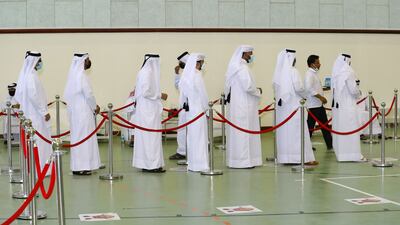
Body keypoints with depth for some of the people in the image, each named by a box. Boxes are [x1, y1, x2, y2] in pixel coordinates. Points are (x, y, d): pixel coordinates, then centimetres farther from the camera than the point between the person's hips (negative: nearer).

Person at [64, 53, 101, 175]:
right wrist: (95, 107, -2)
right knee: (83, 137, -5)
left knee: (77, 136, 13)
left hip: (75, 109, 9)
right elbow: (88, 94, -18)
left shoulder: (73, 74, 10)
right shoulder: (82, 75, -17)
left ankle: (78, 165, 18)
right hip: (83, 110, -9)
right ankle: (81, 167, -3)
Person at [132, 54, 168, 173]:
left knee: (145, 136, 11)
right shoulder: (148, 73, -17)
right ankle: (152, 164, -3)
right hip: (149, 109, -10)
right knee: (151, 136, -6)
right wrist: (160, 95, -12)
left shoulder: (144, 72, 12)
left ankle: (145, 163, 16)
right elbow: (146, 92, -22)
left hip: (144, 109, 10)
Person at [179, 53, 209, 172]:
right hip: (198, 110, -8)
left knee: (191, 136, 13)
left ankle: (192, 164, 18)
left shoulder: (185, 76, 7)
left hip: (189, 110, 8)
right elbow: (203, 95, -12)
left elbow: (182, 94, 11)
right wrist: (206, 108, -1)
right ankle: (199, 165, 0)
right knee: (199, 137, -3)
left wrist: (184, 106, 17)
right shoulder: (197, 76, -15)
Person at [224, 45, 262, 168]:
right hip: (243, 106, -9)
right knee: (244, 131, -5)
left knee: (236, 132, 11)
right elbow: (248, 86, -22)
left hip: (235, 104, 10)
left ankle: (234, 159, 15)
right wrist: (258, 92, -4)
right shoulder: (242, 68, -16)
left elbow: (228, 86, 17)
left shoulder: (234, 67, 13)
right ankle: (243, 160, -2)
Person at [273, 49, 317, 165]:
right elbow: (298, 88, -15)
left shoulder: (278, 72, 4)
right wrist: (304, 96, 2)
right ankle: (304, 157, 0)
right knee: (297, 131, -2)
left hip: (282, 106, 6)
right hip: (294, 106, -6)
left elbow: (275, 88, 8)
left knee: (284, 131, 9)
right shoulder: (293, 71, -13)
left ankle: (285, 157, 12)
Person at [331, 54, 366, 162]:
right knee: (351, 129, -2)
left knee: (339, 129, 11)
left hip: (337, 105, 7)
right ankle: (354, 154, 1)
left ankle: (340, 153, 16)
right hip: (348, 106, -7)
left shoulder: (336, 73, 5)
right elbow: (353, 90, -15)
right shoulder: (349, 72, -15)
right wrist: (359, 92, 7)